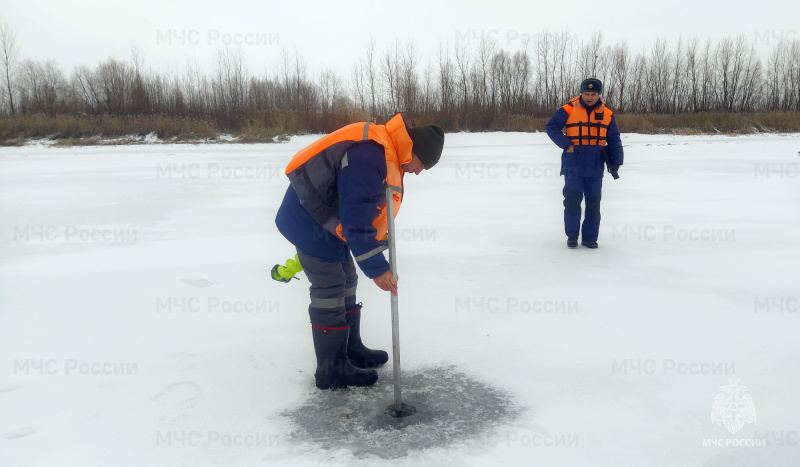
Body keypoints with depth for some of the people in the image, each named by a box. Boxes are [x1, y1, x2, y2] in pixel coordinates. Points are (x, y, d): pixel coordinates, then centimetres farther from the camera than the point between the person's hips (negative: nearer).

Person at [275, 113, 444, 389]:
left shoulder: (385, 153, 5)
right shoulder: (368, 157, -28)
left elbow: (366, 211, 15)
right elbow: (356, 221, -30)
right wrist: (377, 269, -26)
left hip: (327, 220, 10)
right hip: (309, 223, -10)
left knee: (346, 284, 16)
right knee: (330, 292, -5)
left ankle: (351, 350, 30)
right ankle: (332, 371, 7)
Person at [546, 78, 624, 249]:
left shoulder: (607, 114, 8)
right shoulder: (569, 109, -2)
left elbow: (614, 139, 12)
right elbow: (551, 127, -1)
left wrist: (616, 161, 2)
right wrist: (566, 145, -11)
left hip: (595, 167, 3)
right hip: (573, 165, -2)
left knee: (593, 202, 5)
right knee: (572, 201, -1)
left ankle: (590, 237, 16)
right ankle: (572, 236, 13)